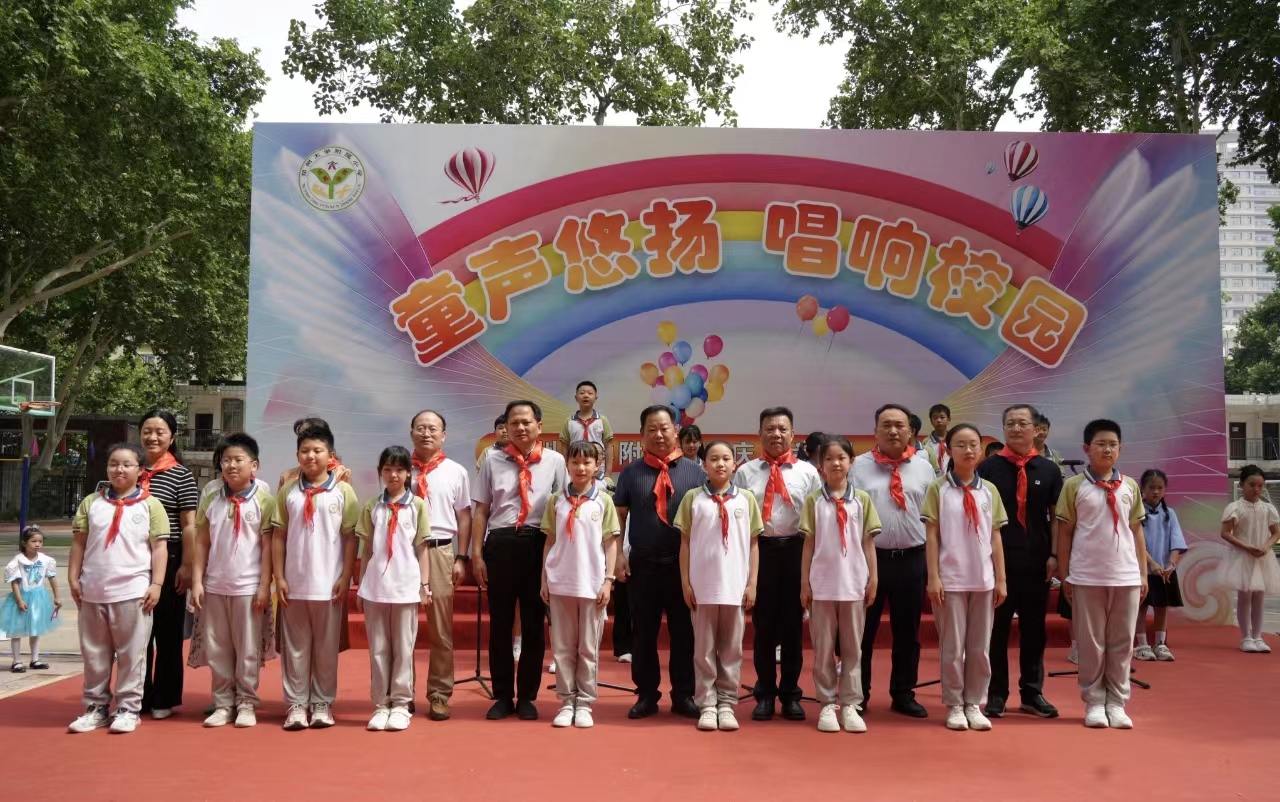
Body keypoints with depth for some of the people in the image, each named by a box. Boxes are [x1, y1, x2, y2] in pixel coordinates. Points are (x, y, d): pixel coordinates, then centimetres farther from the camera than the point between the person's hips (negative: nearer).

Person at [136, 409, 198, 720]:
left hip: (168, 559, -4)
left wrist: (187, 565, -12)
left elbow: (188, 525, -7)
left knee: (167, 631, 6)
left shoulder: (181, 475, -5)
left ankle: (165, 700, 16)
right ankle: (140, 696, 23)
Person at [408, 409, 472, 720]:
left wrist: (461, 558, -1)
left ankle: (439, 695, 15)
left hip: (440, 551, 0)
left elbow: (464, 517, 6)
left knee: (440, 628, 6)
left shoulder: (456, 472, 5)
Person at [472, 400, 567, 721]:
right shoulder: (492, 459, 6)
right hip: (500, 544, 1)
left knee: (534, 623, 8)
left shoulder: (554, 461, 3)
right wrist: (477, 553, 1)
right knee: (500, 623, 8)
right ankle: (503, 696, 21)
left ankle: (527, 696, 21)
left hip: (538, 545, 0)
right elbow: (481, 510, 7)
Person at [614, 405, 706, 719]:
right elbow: (620, 515, 7)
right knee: (643, 632, 7)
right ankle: (646, 695, 19)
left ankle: (683, 696, 19)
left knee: (683, 632, 7)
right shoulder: (631, 473, 7)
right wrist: (618, 554, -3)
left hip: (684, 564, -1)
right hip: (642, 563, 1)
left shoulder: (694, 471, 4)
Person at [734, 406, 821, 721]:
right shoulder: (746, 473, 5)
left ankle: (791, 693, 20)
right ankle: (765, 693, 18)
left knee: (793, 624, 8)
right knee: (763, 624, 6)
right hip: (759, 549, 0)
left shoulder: (807, 472, 5)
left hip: (795, 550, 0)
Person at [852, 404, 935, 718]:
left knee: (908, 632, 11)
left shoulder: (923, 467, 6)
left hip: (911, 560, 2)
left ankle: (903, 694, 24)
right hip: (869, 557, -2)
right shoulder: (860, 465, 1)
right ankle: (858, 695, 19)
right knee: (862, 630, 6)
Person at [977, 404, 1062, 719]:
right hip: (997, 559, -2)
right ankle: (996, 694, 14)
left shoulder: (1048, 470, 6)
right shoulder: (988, 467, -1)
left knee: (1034, 628, 10)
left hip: (1036, 561, 2)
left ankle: (1032, 693, 21)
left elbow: (1057, 516, 7)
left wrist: (1055, 555, -2)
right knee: (996, 628, 5)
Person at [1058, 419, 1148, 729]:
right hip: (1086, 577, -3)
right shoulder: (1074, 486, -1)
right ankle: (1094, 702, 15)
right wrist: (1064, 576, -1)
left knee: (1122, 643, 8)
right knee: (1090, 643, 5)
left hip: (1125, 576, 3)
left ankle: (1117, 703, 18)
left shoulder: (1130, 487, 8)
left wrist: (1143, 573, 8)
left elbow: (1137, 531, 12)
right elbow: (1064, 532, 1)